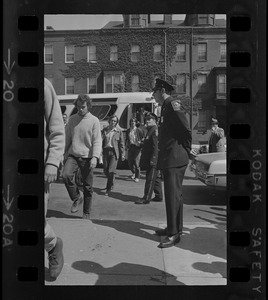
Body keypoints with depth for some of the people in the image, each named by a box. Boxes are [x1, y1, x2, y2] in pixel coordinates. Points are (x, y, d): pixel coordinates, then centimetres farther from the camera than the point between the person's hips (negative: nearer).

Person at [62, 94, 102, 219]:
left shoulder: (94, 121, -2)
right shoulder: (72, 119, 8)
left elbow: (97, 141, -7)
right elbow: (67, 138, 15)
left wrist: (95, 157, -19)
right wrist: (64, 153, 13)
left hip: (87, 157, -2)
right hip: (73, 155, 3)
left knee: (87, 187, 3)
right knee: (66, 175, -22)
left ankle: (86, 213, 20)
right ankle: (76, 198, 3)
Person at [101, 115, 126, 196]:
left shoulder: (119, 131, 4)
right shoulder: (104, 130, 8)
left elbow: (121, 144, 6)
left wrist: (122, 154, 3)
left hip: (114, 152, -2)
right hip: (106, 151, 3)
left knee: (111, 171, -12)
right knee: (106, 171, 6)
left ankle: (108, 189, 2)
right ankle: (111, 184, 36)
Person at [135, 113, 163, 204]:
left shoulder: (155, 130, -14)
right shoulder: (150, 130, 18)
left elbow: (156, 146, -21)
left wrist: (153, 159, -23)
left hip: (153, 160, -10)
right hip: (150, 160, 10)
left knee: (150, 179, -6)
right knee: (156, 178, 15)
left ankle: (146, 198, -3)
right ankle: (159, 196, 23)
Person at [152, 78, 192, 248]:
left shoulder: (173, 105, -13)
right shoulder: (167, 107, 18)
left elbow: (186, 130, -18)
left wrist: (186, 151, -10)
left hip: (175, 160, -10)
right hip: (169, 160, 10)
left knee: (173, 195, -7)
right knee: (173, 195, 17)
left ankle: (174, 234, 0)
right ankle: (174, 228, 28)